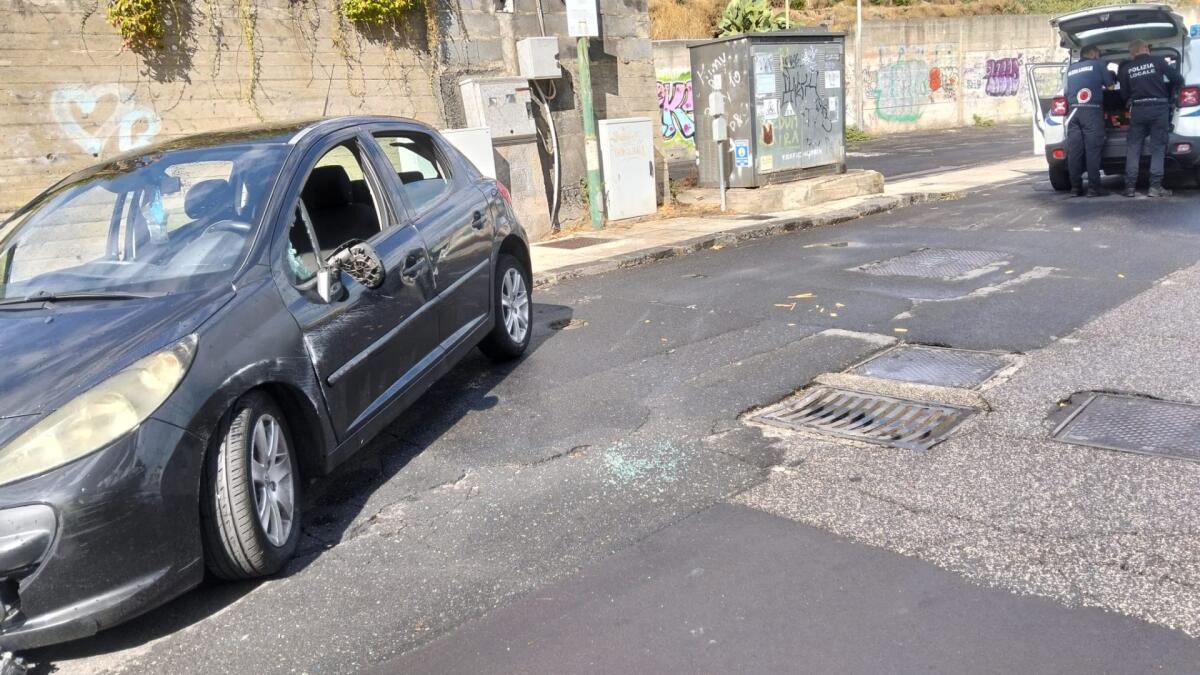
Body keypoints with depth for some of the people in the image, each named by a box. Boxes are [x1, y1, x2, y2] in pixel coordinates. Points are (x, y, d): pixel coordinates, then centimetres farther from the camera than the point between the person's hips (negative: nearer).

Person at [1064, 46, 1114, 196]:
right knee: (1093, 150, -5)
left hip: (1073, 111, 4)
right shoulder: (1098, 64, 8)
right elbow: (1110, 85, 9)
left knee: (1074, 151, 2)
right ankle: (1093, 187, -8)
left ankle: (1076, 187, 2)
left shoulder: (1070, 69, 21)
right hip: (1092, 110, -4)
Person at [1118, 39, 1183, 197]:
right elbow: (1178, 79, 1)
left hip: (1137, 110, 1)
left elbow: (1124, 94, 11)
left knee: (1133, 149, 6)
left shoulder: (1126, 69, 6)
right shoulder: (1158, 61, 0)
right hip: (1159, 108, -1)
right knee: (1158, 148, 2)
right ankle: (1155, 187, -3)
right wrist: (1167, 90, 20)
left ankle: (1129, 187, 0)